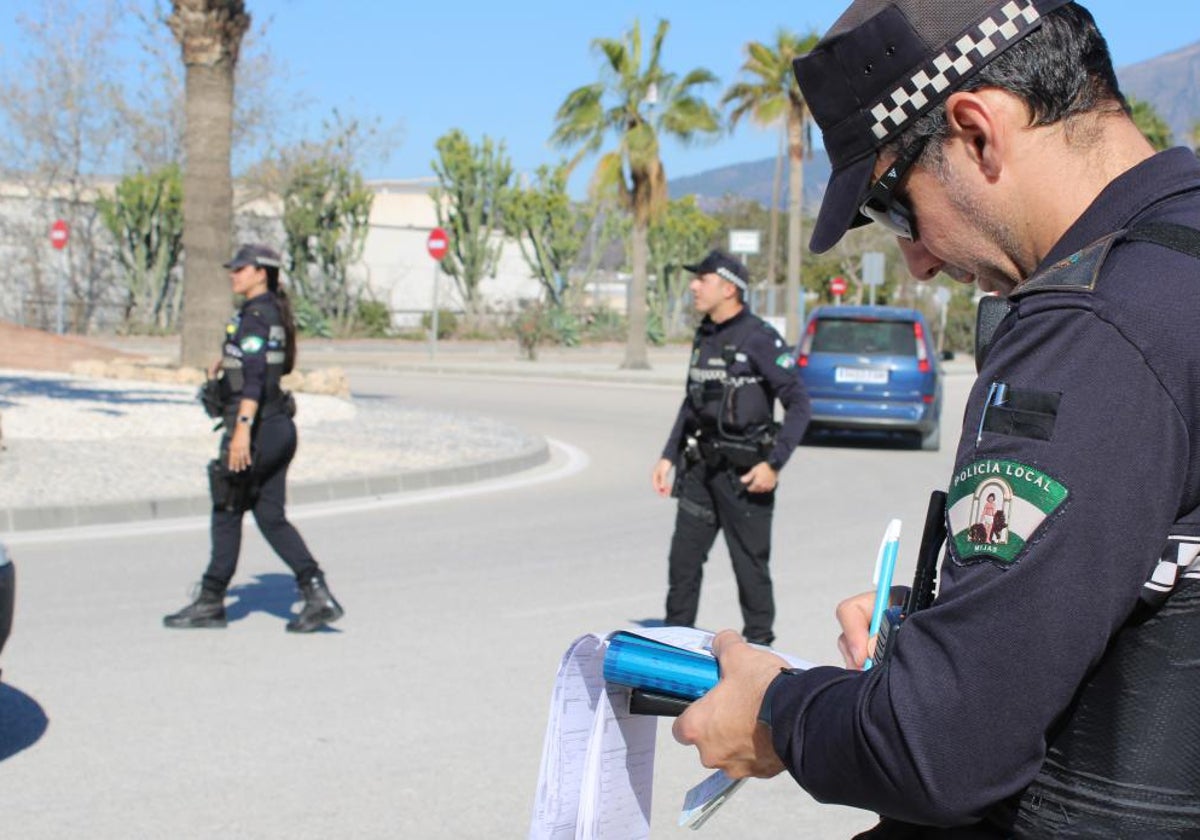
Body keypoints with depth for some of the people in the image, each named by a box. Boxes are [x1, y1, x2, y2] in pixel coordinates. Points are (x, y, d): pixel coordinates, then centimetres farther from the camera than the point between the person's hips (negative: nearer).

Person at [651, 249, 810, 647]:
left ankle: (759, 645, 14)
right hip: (701, 466, 7)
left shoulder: (759, 338, -12)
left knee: (751, 564, 2)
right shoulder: (703, 337, 12)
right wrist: (669, 456, 16)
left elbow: (798, 403, -13)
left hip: (744, 470, -7)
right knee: (683, 558, 8)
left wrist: (774, 464, -18)